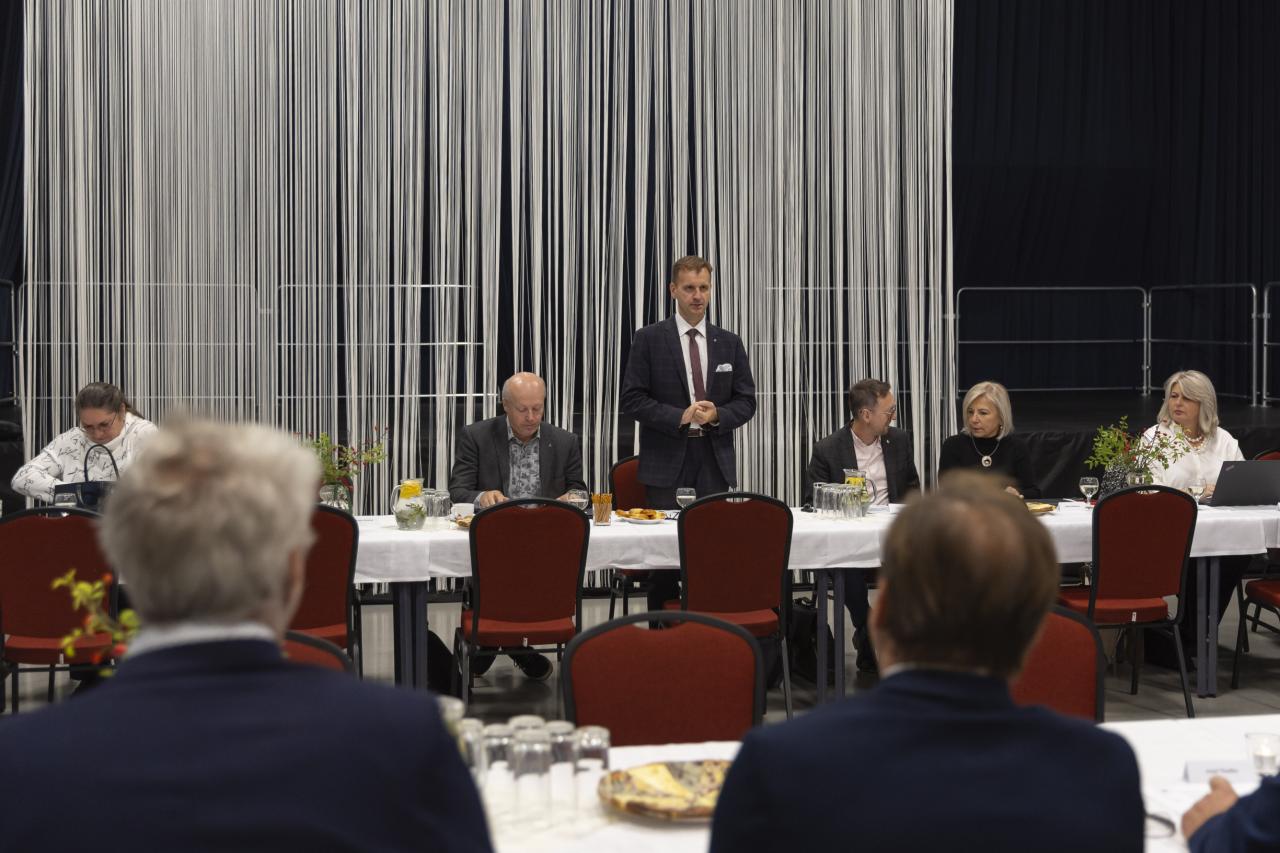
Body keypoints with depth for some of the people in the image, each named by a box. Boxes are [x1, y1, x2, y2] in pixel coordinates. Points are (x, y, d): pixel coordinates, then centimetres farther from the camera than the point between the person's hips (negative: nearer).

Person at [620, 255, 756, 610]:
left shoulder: (730, 343, 11)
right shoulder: (649, 339, 2)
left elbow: (746, 401, 11)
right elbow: (632, 398, -3)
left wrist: (717, 415, -10)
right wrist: (680, 416, -14)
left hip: (716, 464, 3)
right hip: (667, 462, -3)